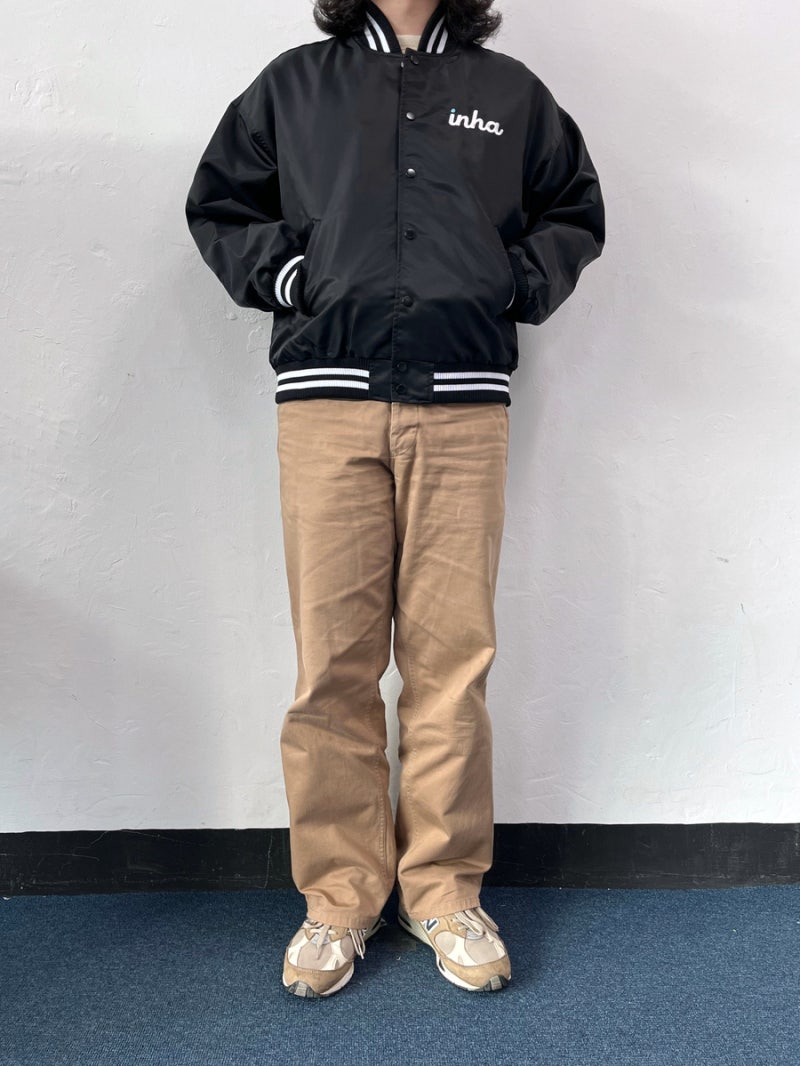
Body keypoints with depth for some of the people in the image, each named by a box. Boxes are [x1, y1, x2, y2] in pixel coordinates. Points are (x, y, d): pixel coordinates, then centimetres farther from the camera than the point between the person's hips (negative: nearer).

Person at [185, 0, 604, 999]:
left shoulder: (510, 90, 20)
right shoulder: (295, 81, 19)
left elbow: (575, 210, 27)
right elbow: (217, 202, 23)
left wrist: (514, 286, 9)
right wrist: (281, 274, 5)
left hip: (463, 401, 1)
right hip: (325, 398, 0)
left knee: (452, 654, -1)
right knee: (332, 660, -2)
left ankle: (444, 888, 14)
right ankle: (339, 895, 12)